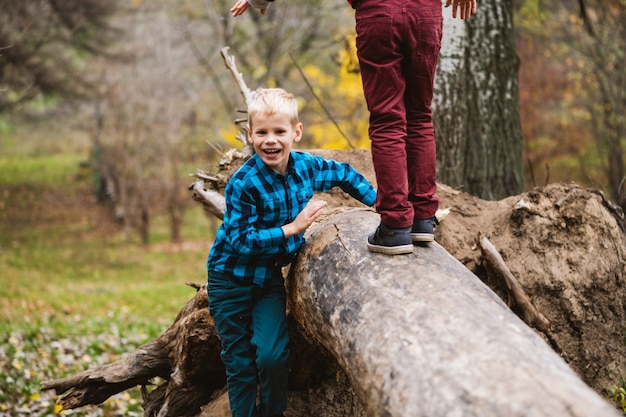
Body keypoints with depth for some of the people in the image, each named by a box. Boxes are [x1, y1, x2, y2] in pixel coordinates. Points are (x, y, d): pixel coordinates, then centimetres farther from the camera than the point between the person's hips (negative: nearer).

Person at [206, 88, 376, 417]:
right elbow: (241, 240, -25)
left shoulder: (306, 166, -7)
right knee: (240, 365, 1)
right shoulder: (244, 184, -23)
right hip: (232, 281, -3)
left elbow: (344, 174, 13)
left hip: (270, 278, 3)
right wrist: (293, 227, -28)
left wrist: (379, 202, 9)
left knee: (273, 356, -11)